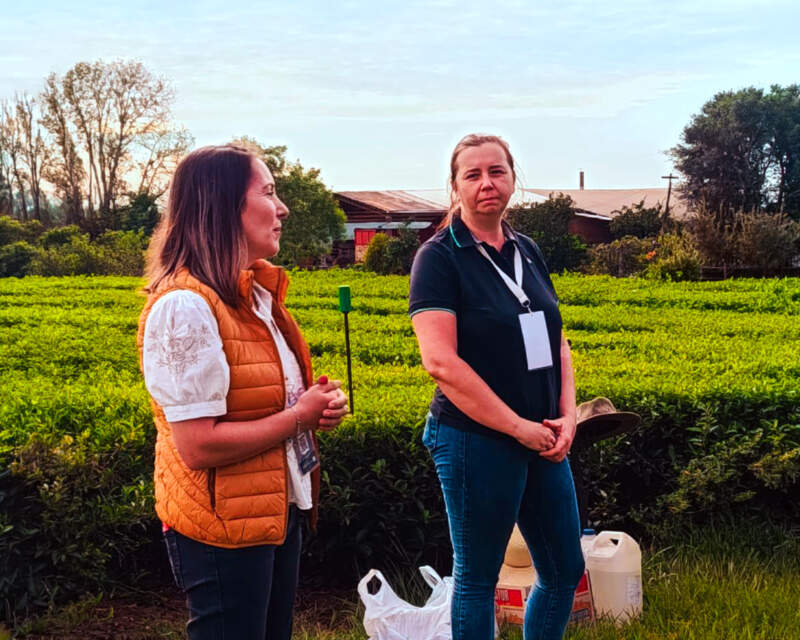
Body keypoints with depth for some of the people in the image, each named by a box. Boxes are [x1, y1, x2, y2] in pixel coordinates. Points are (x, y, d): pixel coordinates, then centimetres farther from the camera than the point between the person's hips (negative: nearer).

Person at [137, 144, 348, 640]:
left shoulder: (254, 296, 7)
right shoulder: (186, 307, -23)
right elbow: (199, 446, -27)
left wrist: (314, 403, 0)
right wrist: (298, 417, -17)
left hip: (281, 512, 9)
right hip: (223, 528, -9)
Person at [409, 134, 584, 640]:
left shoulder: (528, 252, 10)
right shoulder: (440, 257, -10)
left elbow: (556, 341, 14)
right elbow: (440, 361, -19)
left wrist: (567, 415, -2)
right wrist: (518, 426, -17)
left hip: (543, 441, 7)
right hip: (477, 441, -6)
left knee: (566, 570, 16)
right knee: (478, 578, 8)